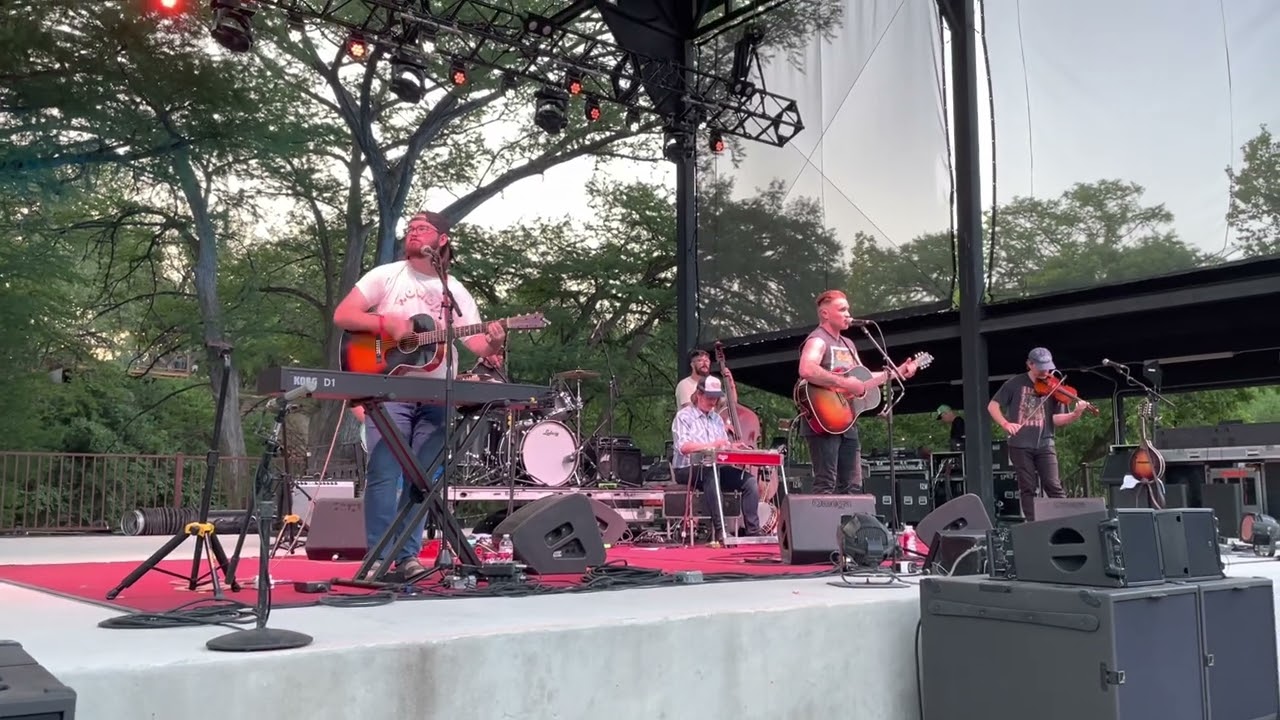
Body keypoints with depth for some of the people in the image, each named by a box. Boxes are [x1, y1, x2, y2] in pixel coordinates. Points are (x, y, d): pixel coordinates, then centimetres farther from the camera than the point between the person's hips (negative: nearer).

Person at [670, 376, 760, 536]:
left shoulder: (716, 418, 20)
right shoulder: (683, 416, -2)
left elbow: (725, 447, 16)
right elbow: (683, 447, -18)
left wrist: (732, 446, -8)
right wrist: (711, 445, -28)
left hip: (717, 467, 7)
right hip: (688, 469, -6)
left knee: (750, 481, -13)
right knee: (711, 476, -38)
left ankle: (753, 531, -14)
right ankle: (719, 530, -36)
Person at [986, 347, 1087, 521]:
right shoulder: (1015, 383, 1)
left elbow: (1057, 419, -3)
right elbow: (993, 405, 4)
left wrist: (1075, 414, -22)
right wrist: (1005, 424, -12)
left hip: (1044, 444, 0)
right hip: (1020, 445, 0)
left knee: (1053, 486, -6)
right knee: (1028, 488, 3)